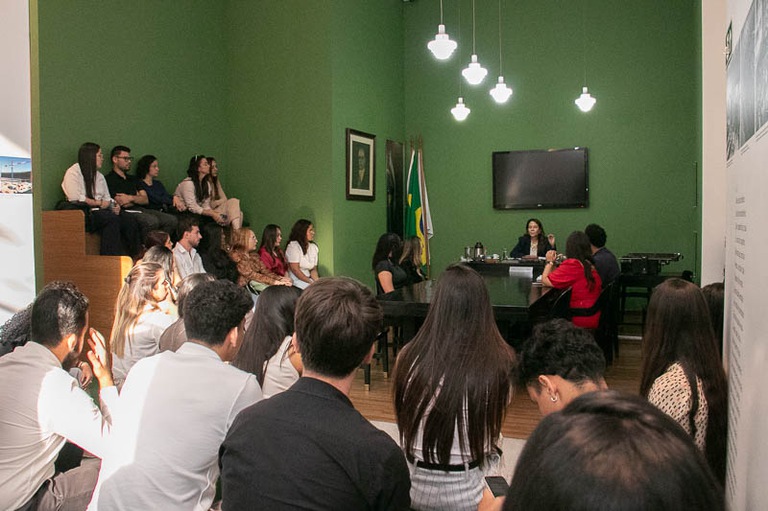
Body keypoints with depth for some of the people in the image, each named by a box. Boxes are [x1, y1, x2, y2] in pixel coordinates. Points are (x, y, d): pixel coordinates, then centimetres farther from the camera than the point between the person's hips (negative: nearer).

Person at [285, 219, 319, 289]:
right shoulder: (293, 246, -9)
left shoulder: (313, 247, 11)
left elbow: (313, 269, 11)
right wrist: (311, 282, -15)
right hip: (295, 280, -6)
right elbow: (295, 269, -15)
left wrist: (317, 280, -10)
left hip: (307, 278, 7)